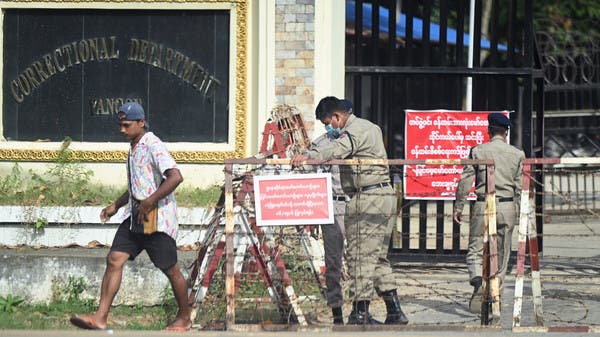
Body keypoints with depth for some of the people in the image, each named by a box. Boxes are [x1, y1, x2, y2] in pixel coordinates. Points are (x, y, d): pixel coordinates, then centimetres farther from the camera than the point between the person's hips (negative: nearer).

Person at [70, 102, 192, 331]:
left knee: (170, 269, 2)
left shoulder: (153, 146, -14)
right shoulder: (134, 148, 16)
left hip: (157, 218, -9)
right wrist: (116, 206, 23)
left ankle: (184, 317, 21)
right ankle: (100, 318, -11)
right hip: (135, 216, 9)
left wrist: (149, 202, -26)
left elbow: (175, 177, -26)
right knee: (114, 259, -5)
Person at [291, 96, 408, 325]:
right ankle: (394, 311, 13)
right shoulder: (370, 127, 19)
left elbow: (337, 149, -34)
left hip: (366, 199, -10)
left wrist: (308, 156, -48)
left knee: (360, 256, -6)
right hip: (386, 195, 10)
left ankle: (361, 313, -6)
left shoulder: (354, 131, -13)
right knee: (378, 257, 15)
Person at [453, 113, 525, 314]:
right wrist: (518, 212, 12)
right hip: (507, 206, 1)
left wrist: (458, 207, 5)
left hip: (483, 206, -1)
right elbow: (520, 187, 4)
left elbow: (465, 181, -2)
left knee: (475, 250, 3)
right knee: (501, 254, 11)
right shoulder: (517, 154, 3)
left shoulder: (477, 151, -1)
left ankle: (477, 279, -27)